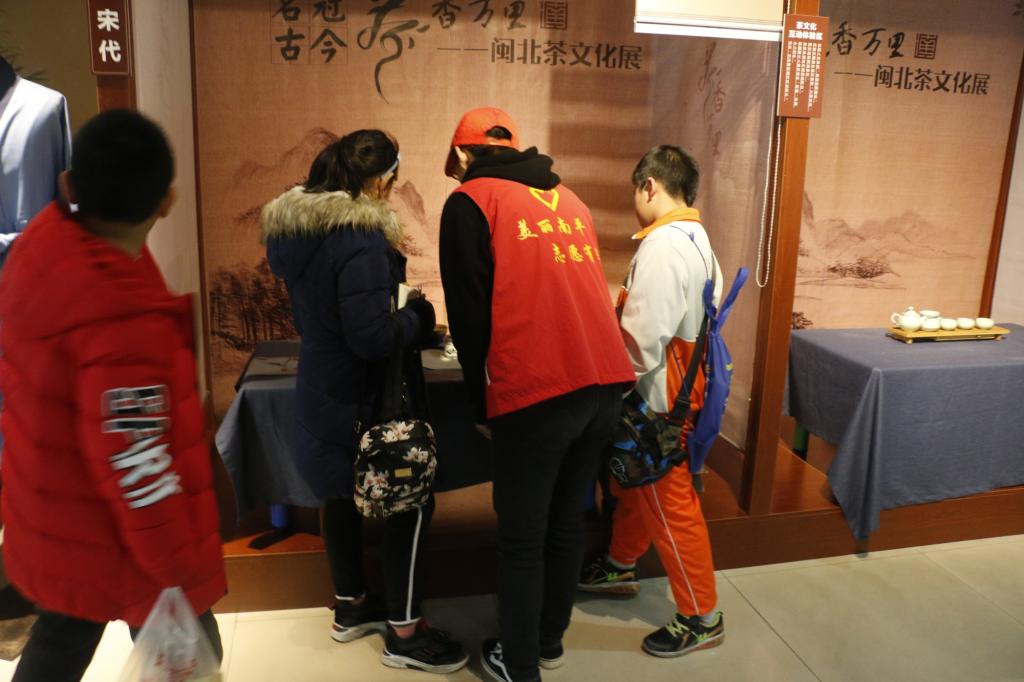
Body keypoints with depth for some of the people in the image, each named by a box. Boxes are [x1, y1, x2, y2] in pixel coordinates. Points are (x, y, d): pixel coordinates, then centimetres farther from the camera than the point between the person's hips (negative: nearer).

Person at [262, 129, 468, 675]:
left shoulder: (296, 228, 6)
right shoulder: (360, 236, -24)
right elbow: (373, 335, -29)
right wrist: (418, 315, -11)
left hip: (325, 388, 9)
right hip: (367, 397, -9)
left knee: (343, 497, 20)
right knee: (409, 503, 4)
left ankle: (350, 606, 38)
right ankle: (404, 633, 15)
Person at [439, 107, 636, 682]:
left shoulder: (471, 202, 1)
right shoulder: (568, 199, 19)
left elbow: (470, 312, -2)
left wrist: (482, 401, 9)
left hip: (538, 392, -6)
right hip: (606, 383, 6)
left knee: (522, 536, 10)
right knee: (568, 521, 20)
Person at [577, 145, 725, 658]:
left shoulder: (662, 246, -23)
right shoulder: (697, 240, 8)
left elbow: (642, 340, -25)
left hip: (659, 399, -10)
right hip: (677, 387, 10)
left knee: (669, 503, 3)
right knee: (633, 482, 24)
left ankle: (701, 618, 20)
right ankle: (620, 567, 45)